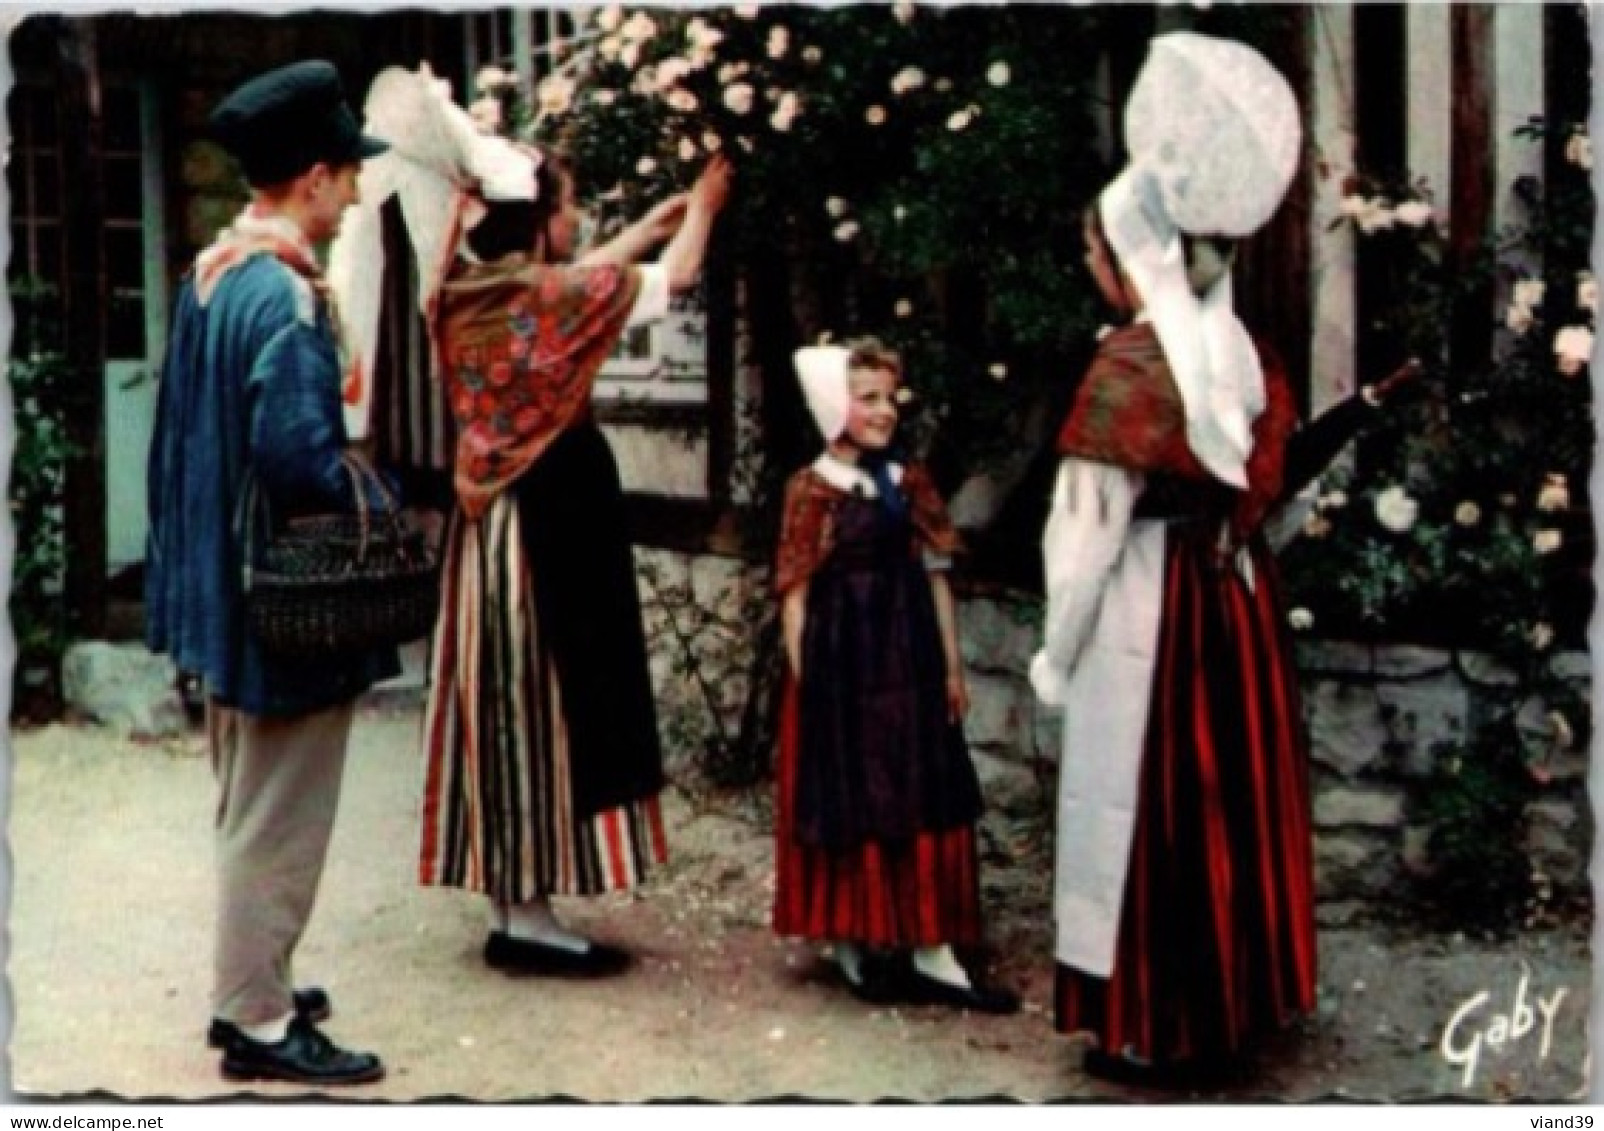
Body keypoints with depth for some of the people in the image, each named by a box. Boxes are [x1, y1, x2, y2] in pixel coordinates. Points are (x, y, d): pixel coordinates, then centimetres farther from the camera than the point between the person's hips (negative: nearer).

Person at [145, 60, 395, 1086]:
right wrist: (383, 506, -12)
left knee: (248, 809, 21)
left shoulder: (209, 277, 7)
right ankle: (258, 1023, 12)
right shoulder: (287, 298, -21)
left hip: (222, 584, 10)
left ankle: (248, 986, 32)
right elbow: (298, 463, -28)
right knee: (278, 821, 2)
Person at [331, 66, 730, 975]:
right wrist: (703, 205, 17)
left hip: (491, 518, 8)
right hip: (556, 521, -8)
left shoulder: (466, 295, 6)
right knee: (548, 705, -1)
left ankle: (513, 908, 18)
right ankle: (535, 919, 5)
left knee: (504, 702, 11)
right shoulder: (552, 296, -14)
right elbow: (675, 278, -2)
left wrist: (651, 222, 31)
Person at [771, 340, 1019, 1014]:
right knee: (849, 801, 4)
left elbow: (936, 578, 10)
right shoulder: (813, 489, -6)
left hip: (909, 661, 5)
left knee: (923, 805, 7)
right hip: (842, 663, -5)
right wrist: (802, 676, -10)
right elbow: (795, 592, -6)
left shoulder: (910, 484, 7)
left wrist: (952, 667, 8)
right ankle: (856, 949, 15)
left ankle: (928, 951, 14)